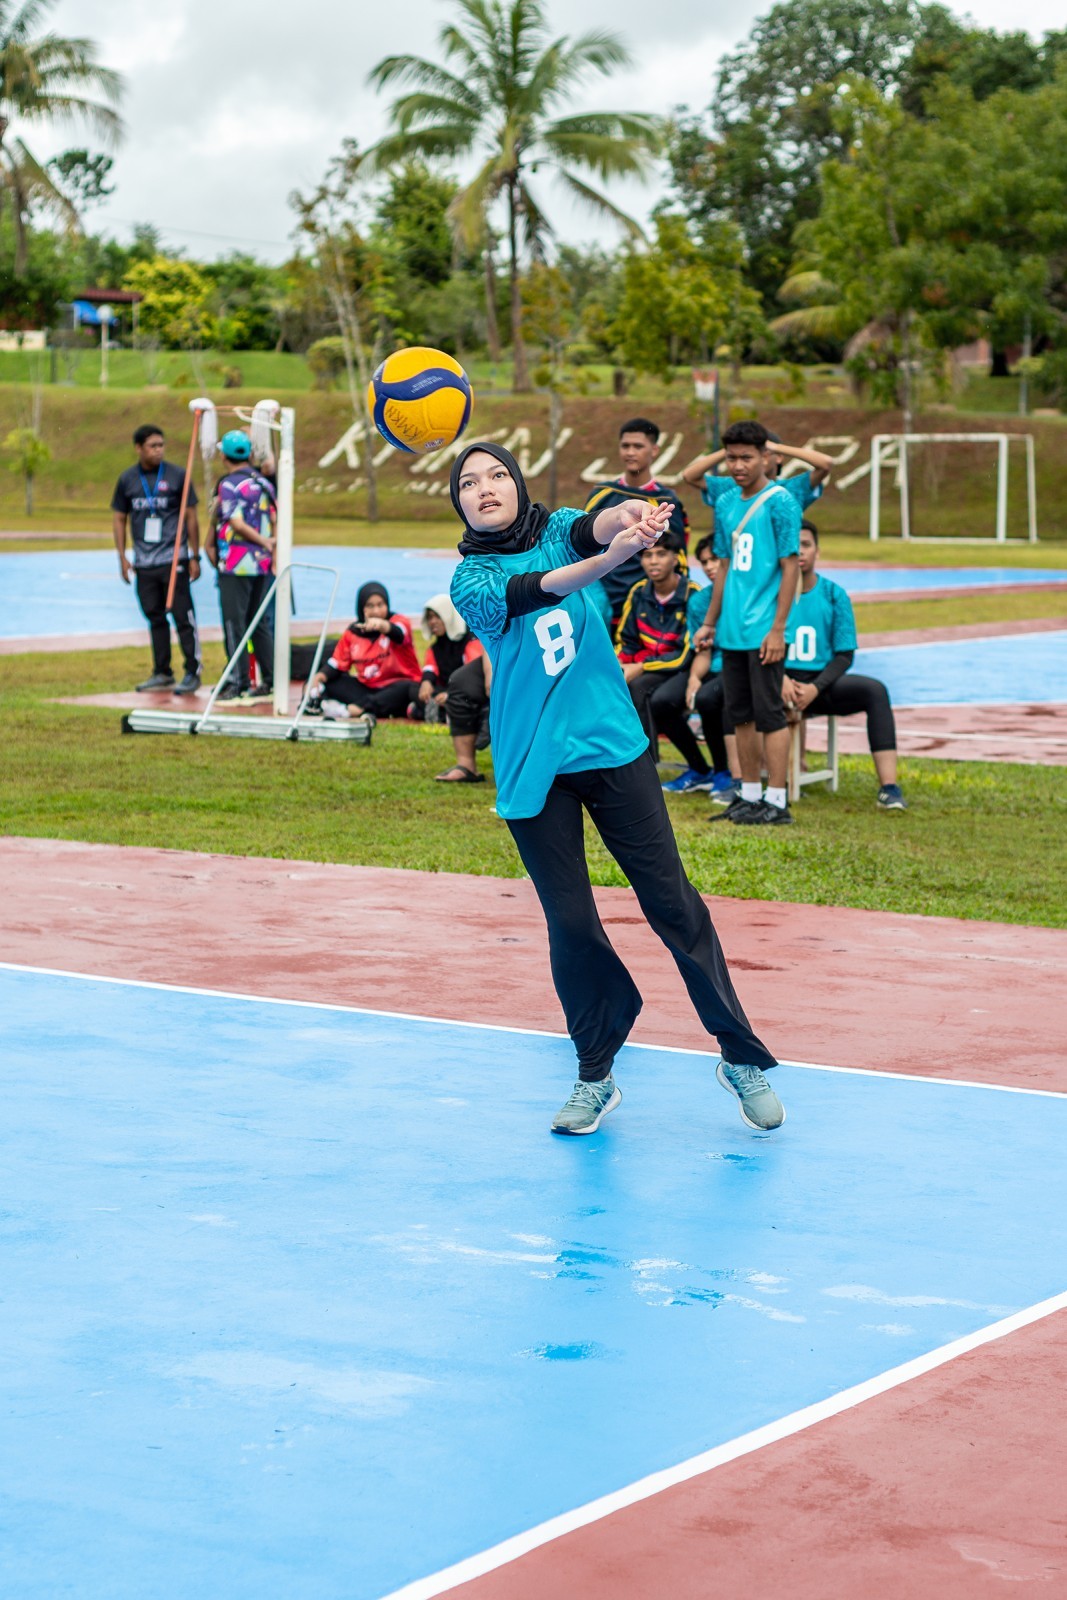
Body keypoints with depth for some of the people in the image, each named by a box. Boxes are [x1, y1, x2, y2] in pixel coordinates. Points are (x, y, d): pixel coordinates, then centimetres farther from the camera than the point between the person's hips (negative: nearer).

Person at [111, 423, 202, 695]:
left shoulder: (177, 475, -1)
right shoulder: (128, 479, 7)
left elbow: (191, 517, 1)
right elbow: (119, 519, 14)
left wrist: (194, 557, -2)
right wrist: (122, 557, 7)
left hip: (174, 561, -4)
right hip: (144, 564, 4)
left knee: (183, 617, -6)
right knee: (155, 618, 9)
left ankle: (193, 673, -1)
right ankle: (162, 673, 18)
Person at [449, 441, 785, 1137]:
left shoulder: (557, 528, 4)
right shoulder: (470, 581, -4)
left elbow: (589, 529, -20)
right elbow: (535, 589, -24)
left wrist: (625, 516, -45)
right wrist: (610, 558, -43)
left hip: (613, 745, 1)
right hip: (534, 769, -1)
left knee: (671, 899, -1)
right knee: (570, 923, 0)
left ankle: (743, 1058, 10)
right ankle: (596, 1075, 19)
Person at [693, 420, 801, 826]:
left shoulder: (780, 502, -8)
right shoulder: (725, 504, 12)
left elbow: (790, 567, -10)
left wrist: (778, 629, -14)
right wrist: (710, 622, 17)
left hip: (763, 631, -7)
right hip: (732, 631, 7)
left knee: (769, 714, -4)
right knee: (740, 715, 11)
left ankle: (776, 801, 0)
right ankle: (750, 795, 19)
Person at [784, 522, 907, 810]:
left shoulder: (833, 594, 5)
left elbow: (844, 655, 3)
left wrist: (815, 688, -15)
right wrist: (781, 680, -20)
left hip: (822, 681, 2)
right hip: (779, 680, -2)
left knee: (876, 691, -26)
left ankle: (889, 788, -32)